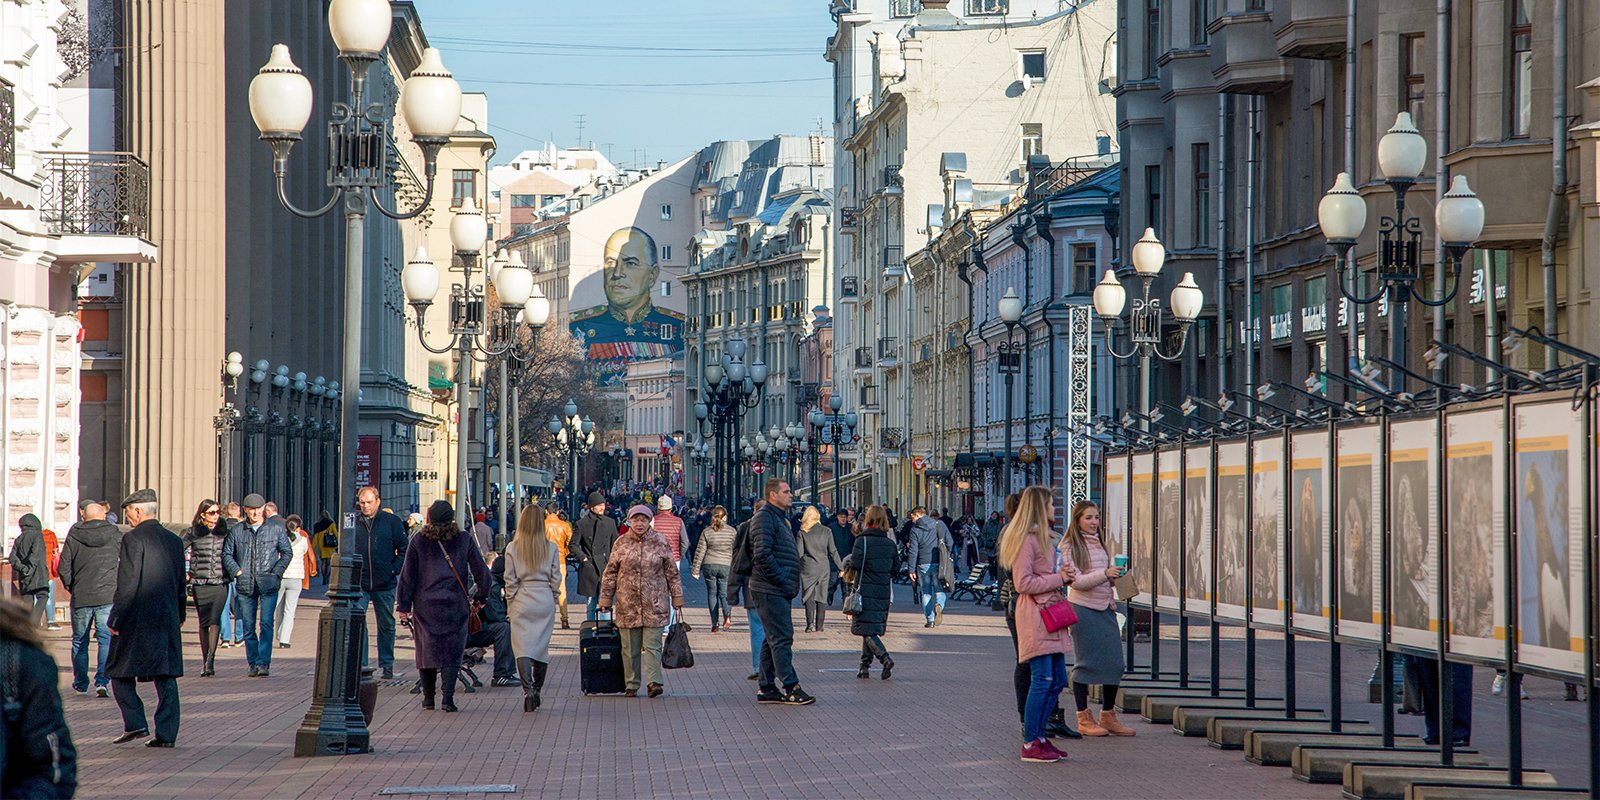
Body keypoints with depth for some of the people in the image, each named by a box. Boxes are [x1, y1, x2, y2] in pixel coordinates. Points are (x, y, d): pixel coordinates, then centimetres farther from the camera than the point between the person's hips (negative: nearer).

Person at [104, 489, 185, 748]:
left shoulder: (133, 539, -11)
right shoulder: (174, 541, 9)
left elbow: (127, 584, -15)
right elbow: (180, 583, 15)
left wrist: (115, 619, -10)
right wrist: (180, 615, 25)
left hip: (137, 619, -6)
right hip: (168, 619, 6)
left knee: (121, 673, 7)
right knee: (166, 676, 6)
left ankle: (135, 723, -3)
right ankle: (166, 733, 3)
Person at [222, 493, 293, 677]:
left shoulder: (276, 528, 5)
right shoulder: (236, 530, 9)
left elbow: (287, 552, 10)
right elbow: (227, 554, 14)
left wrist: (276, 572, -2)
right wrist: (237, 571, -1)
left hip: (268, 585, -2)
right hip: (245, 585, 2)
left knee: (266, 623, -12)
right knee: (248, 626, 5)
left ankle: (263, 662, -13)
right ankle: (253, 663, 13)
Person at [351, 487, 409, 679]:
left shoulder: (391, 521, 0)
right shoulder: (353, 522, 4)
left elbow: (404, 549, 3)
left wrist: (395, 569, -6)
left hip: (384, 584, 0)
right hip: (359, 584, 0)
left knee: (386, 625, 9)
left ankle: (386, 665, 20)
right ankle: (359, 664, -4)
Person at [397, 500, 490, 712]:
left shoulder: (418, 541, -2)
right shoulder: (464, 540, -2)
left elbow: (408, 576, -1)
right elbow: (481, 571, 3)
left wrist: (403, 606, 5)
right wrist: (480, 597, 17)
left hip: (424, 606, 1)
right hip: (455, 605, -1)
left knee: (427, 650, 11)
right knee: (452, 652, 3)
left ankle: (428, 697, 14)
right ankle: (448, 696, -10)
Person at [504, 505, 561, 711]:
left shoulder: (513, 548, -4)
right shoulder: (551, 548, -3)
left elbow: (510, 580, -3)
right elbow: (556, 578, 0)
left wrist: (510, 605, 6)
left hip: (521, 602, -1)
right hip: (545, 601, 1)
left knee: (522, 647, -3)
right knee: (542, 646, 12)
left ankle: (528, 689, -21)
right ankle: (536, 691, 17)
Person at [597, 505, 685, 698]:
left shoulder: (660, 542, 3)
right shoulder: (622, 543, 5)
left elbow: (672, 572, 8)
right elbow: (610, 573, 10)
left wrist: (677, 598, 6)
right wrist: (605, 600, 7)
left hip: (654, 605, -1)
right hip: (627, 604, 1)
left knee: (652, 645, -7)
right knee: (630, 648, 5)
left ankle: (653, 682, -9)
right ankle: (631, 685, 13)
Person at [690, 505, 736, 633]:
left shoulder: (707, 531, 0)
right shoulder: (732, 531, 1)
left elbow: (700, 551, 0)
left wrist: (695, 569, 5)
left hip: (709, 565, 0)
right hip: (726, 565, 0)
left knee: (712, 594, 10)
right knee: (723, 593, 7)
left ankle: (714, 624, 6)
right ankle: (727, 615, -22)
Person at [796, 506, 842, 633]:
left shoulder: (802, 532, -4)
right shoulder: (826, 531, 2)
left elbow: (799, 552, -6)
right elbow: (833, 551, 4)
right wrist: (840, 567, 11)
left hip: (808, 567, -2)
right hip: (823, 567, 2)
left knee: (808, 596, -1)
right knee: (821, 596, 9)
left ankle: (810, 623, -17)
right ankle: (819, 625, 10)